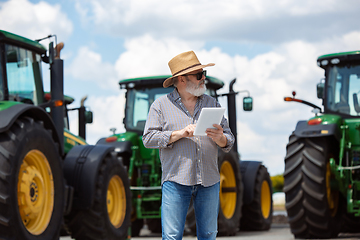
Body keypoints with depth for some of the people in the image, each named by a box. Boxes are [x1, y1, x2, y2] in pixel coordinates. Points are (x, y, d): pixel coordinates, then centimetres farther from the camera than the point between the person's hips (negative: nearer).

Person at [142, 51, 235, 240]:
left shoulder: (212, 104, 15)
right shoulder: (161, 105, 6)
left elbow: (229, 143, 12)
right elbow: (148, 139, -4)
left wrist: (219, 137, -12)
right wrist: (180, 133, -15)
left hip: (209, 181, 3)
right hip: (176, 180, -3)